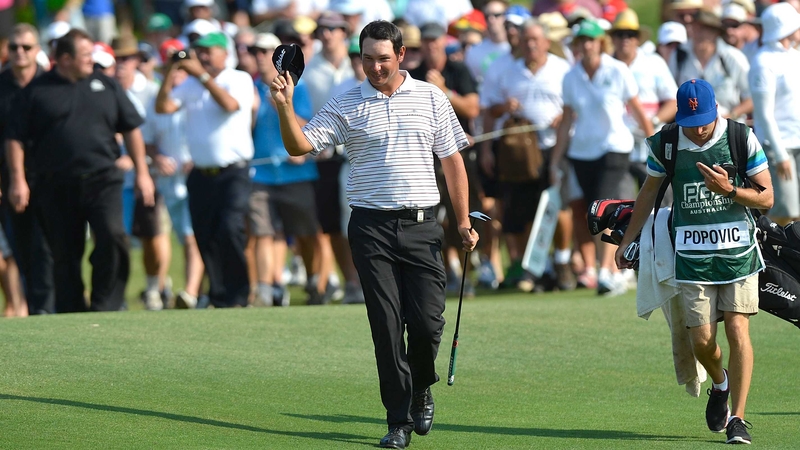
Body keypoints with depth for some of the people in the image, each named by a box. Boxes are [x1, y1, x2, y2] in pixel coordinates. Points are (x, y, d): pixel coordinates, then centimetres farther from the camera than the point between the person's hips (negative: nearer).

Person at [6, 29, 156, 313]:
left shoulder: (105, 86, 11)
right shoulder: (37, 91, 4)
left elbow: (131, 129, 15)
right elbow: (16, 139, 4)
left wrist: (142, 173, 9)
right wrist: (18, 180, -5)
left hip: (102, 180, 1)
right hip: (56, 187, -1)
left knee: (112, 236, -19)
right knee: (66, 256, 3)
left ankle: (106, 306, -10)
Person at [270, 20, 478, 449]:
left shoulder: (432, 98, 7)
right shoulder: (345, 105, 3)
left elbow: (452, 161, 11)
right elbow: (300, 145, -2)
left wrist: (463, 221, 6)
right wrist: (285, 107, -20)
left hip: (421, 225, 0)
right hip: (371, 227, 0)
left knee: (427, 321, -5)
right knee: (386, 326, -3)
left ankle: (422, 388, 25)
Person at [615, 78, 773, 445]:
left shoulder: (742, 139, -7)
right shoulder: (665, 144, -3)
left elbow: (766, 198, -3)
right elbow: (649, 192, 15)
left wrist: (729, 190, -20)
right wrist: (627, 240, 19)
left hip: (738, 250, -1)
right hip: (692, 255, 1)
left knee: (737, 330, -11)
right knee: (702, 340, -3)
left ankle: (738, 418, -5)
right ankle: (720, 385, 31)